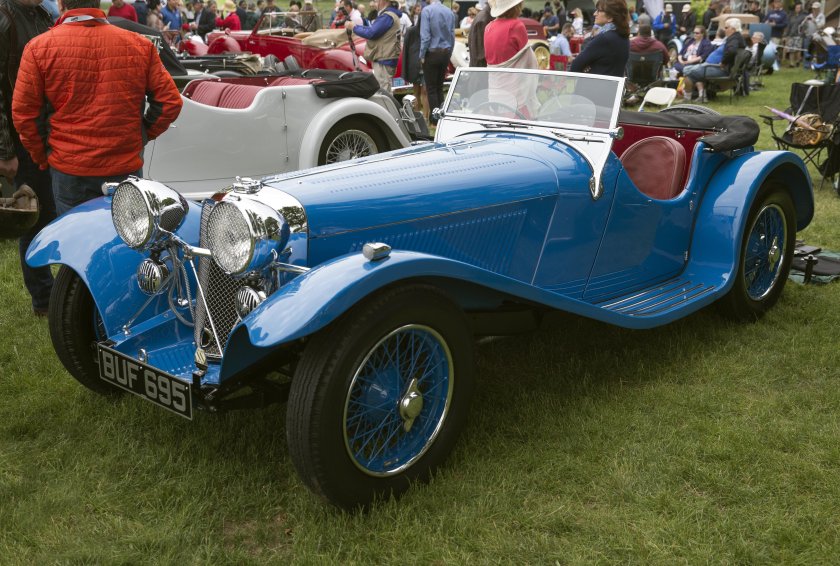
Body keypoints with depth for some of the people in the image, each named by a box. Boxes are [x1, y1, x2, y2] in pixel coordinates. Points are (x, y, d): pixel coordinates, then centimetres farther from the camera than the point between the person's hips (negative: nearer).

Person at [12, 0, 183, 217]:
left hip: (69, 170, -1)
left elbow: (23, 112, -4)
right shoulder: (140, 45, -3)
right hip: (127, 166, 1)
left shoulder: (39, 47, -6)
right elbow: (170, 101, 0)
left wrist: (41, 156, 10)